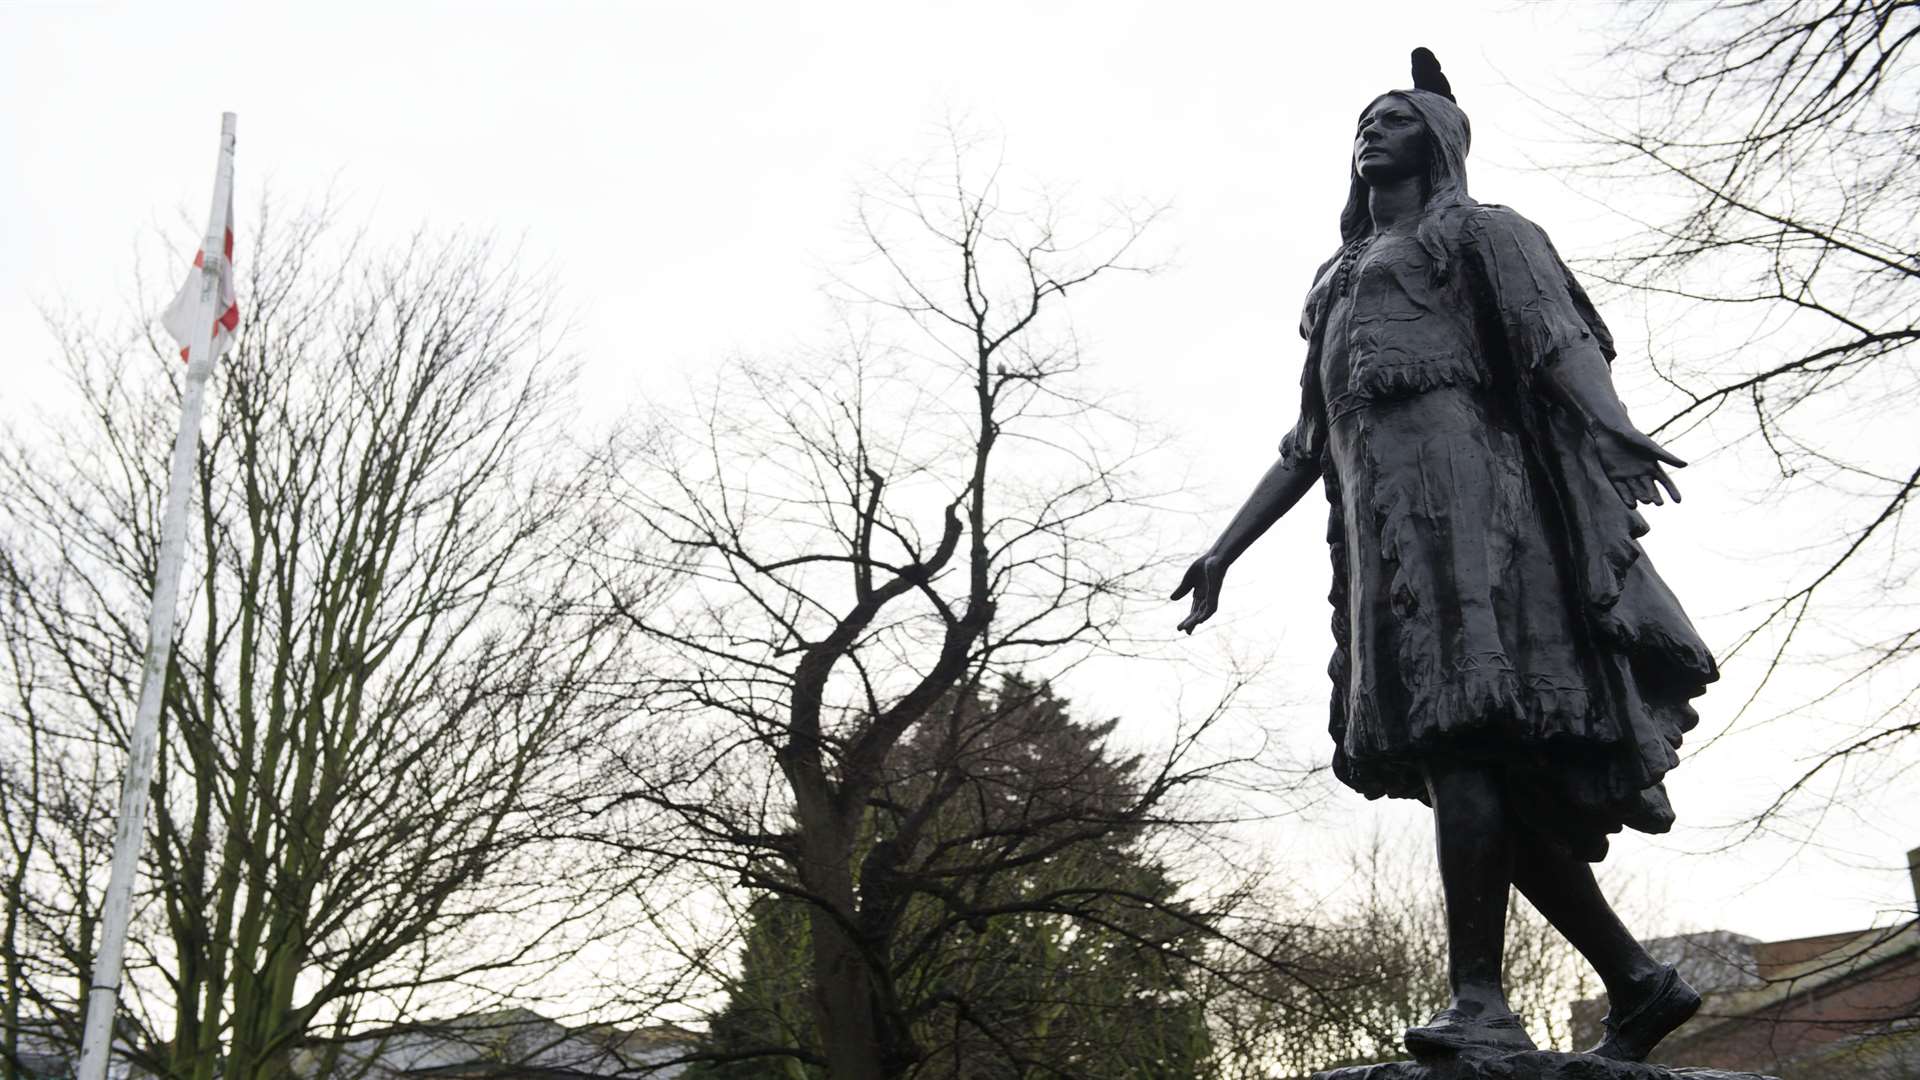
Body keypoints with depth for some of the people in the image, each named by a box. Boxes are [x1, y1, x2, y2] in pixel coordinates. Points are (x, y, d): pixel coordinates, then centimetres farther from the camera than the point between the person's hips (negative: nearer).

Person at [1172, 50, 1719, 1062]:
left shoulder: (1477, 231, 13)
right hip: (1381, 520, 7)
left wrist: (1611, 421, -26)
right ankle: (1640, 983, 6)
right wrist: (1224, 550, 24)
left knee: (1459, 732, -21)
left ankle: (1479, 1000, -26)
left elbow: (1558, 332, -6)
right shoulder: (1334, 281, 33)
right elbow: (1306, 445, 31)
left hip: (1456, 485, -7)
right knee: (1496, 786, 0)